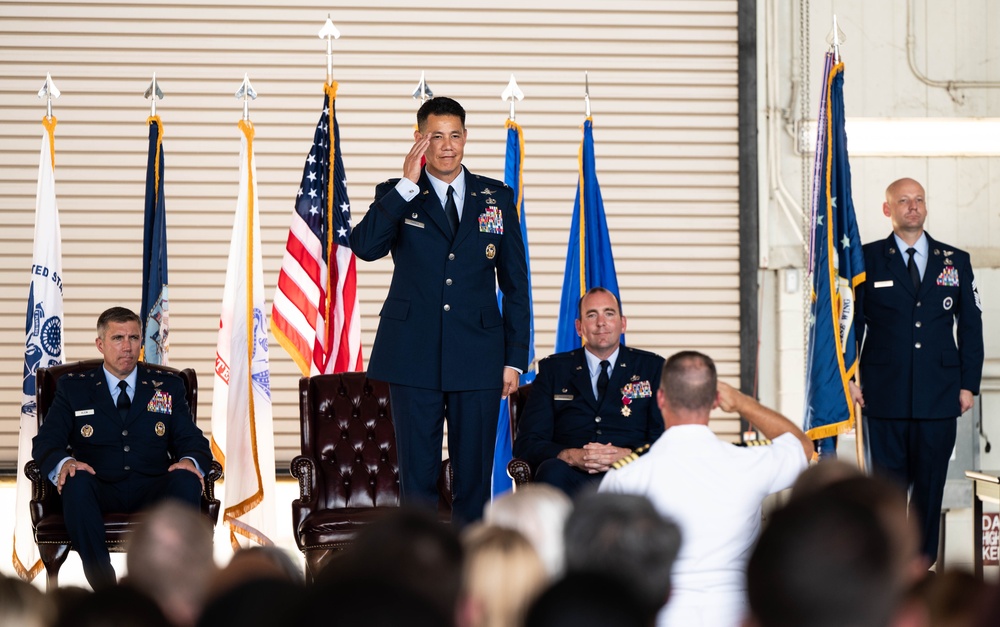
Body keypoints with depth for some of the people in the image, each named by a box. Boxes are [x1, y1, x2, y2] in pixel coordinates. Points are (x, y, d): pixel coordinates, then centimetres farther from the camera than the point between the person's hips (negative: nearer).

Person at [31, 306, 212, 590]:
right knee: (76, 482, -35)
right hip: (101, 490, -1)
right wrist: (63, 463, -20)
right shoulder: (73, 388, 15)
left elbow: (193, 441, 11)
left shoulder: (168, 386, 19)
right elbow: (45, 442, 5)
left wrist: (190, 461, -15)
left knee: (187, 481, -32)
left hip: (152, 492, 1)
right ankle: (107, 593, -35)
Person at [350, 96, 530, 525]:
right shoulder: (396, 196, 5)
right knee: (417, 473, 2)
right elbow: (365, 247, -15)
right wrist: (408, 184, -16)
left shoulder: (497, 198, 9)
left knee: (475, 473, 4)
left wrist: (515, 358, 4)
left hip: (478, 357, 1)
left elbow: (515, 283, 10)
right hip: (414, 358, -1)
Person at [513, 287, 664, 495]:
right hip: (571, 474, 0)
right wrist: (572, 456, -13)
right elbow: (526, 443, 8)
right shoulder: (553, 369, 18)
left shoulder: (652, 367, 18)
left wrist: (625, 455, -14)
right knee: (552, 471, -37)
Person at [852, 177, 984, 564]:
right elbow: (851, 322, 4)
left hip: (939, 397, 2)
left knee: (930, 484, 4)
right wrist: (850, 380, -3)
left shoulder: (956, 262, 10)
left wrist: (969, 383, 4)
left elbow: (971, 326, 11)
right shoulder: (867, 260, 4)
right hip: (885, 396, -2)